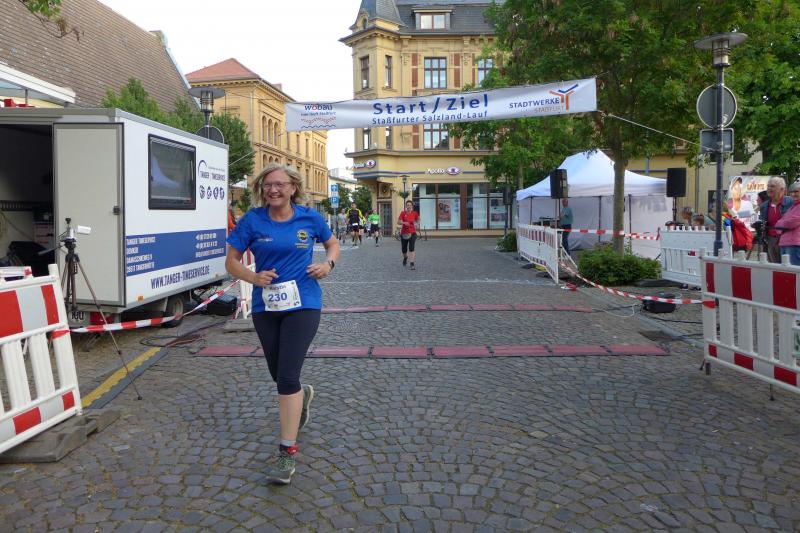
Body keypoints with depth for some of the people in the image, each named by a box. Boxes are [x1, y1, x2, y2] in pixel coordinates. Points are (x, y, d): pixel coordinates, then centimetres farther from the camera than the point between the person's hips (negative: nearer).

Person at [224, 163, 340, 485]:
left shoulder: (309, 218, -1)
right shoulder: (252, 220, -2)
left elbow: (332, 243, 15)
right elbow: (231, 261, 2)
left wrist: (328, 263, -6)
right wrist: (253, 277, -17)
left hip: (302, 305, -3)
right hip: (265, 306, 3)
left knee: (287, 376, -11)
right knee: (278, 375, 17)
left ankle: (287, 452, -1)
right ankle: (303, 395, 53)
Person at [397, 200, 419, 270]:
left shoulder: (414, 213, 0)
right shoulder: (403, 213, -1)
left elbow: (418, 221, 11)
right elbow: (398, 222, -6)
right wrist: (404, 223, -25)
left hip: (412, 233, -1)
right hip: (404, 233, 1)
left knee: (411, 248, -17)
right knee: (403, 249, 10)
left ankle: (412, 264, -18)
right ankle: (405, 257, 45)